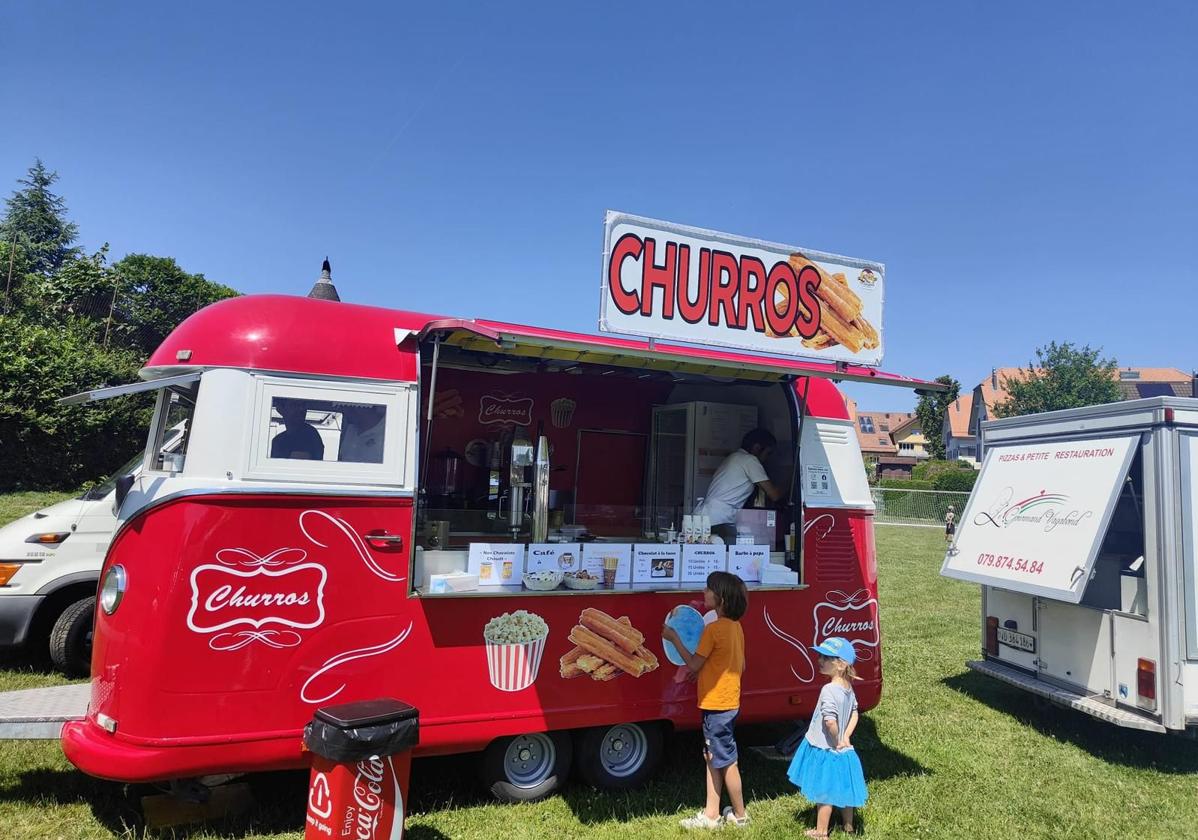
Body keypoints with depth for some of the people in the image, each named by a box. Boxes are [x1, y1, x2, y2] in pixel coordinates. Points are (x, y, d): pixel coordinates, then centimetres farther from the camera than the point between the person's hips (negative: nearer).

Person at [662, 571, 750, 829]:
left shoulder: (714, 628, -21)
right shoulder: (735, 626, 6)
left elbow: (694, 664, -15)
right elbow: (740, 666, 13)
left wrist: (674, 638, -6)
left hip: (716, 705, -9)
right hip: (729, 701, 9)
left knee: (726, 762, 5)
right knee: (713, 758, 15)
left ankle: (739, 815, 19)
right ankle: (711, 815, 22)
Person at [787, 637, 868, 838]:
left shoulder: (829, 690, -28)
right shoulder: (848, 687, -1)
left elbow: (830, 721, -36)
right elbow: (854, 713, 11)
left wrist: (836, 741, -20)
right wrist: (845, 737, 5)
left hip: (824, 751, -8)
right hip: (843, 751, 8)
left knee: (823, 792, 9)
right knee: (843, 789, 23)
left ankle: (821, 832, 23)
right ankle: (848, 826, 40)